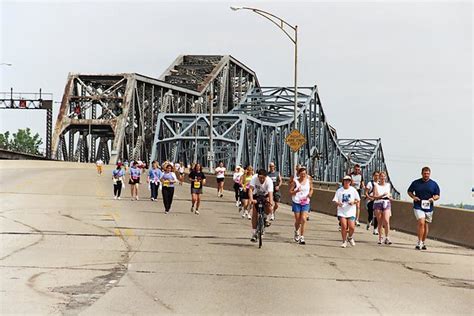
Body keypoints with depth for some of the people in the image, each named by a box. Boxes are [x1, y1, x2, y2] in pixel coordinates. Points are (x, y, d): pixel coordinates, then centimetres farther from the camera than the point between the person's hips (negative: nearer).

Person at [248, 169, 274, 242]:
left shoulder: (269, 181, -30)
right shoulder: (254, 178, -29)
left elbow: (270, 193, -38)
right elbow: (250, 189, -37)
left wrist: (271, 202, -56)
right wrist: (251, 199, -53)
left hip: (265, 195, 0)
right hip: (256, 196, 0)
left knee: (269, 209, -28)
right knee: (254, 214, -9)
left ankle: (265, 218, 6)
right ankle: (254, 234, -1)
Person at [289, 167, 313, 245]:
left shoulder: (308, 181, 1)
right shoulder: (295, 181, -5)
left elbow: (311, 189, 17)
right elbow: (290, 192, -2)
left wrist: (310, 194, -5)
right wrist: (296, 191, -21)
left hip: (305, 202, 1)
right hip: (296, 202, -1)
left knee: (303, 219, -12)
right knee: (298, 220, 6)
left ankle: (302, 237, -8)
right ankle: (297, 232, 37)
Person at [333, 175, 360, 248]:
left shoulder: (353, 190, 6)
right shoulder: (339, 190, 4)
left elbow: (358, 200, 10)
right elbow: (335, 200, 4)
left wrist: (354, 202, -10)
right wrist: (338, 203, -18)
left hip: (351, 211, 0)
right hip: (342, 211, 0)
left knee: (352, 227, -7)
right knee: (344, 226, -11)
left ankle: (350, 237, 24)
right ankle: (344, 241, 5)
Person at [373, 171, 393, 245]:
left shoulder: (388, 185, 11)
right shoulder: (376, 185, 3)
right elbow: (374, 196, -3)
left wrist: (389, 197, 0)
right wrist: (382, 195, -17)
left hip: (386, 203, 1)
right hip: (378, 203, -1)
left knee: (386, 221, -14)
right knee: (380, 222, 3)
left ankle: (387, 238, -11)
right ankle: (380, 238, 14)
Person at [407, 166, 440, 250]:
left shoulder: (434, 184, 7)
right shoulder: (416, 183, 4)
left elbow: (437, 196, 11)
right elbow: (409, 191, 15)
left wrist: (433, 198, -11)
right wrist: (413, 197, -5)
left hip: (428, 208, 3)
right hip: (418, 207, -3)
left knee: (426, 225, 10)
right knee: (421, 223, -20)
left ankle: (423, 243, 23)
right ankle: (419, 242, -17)